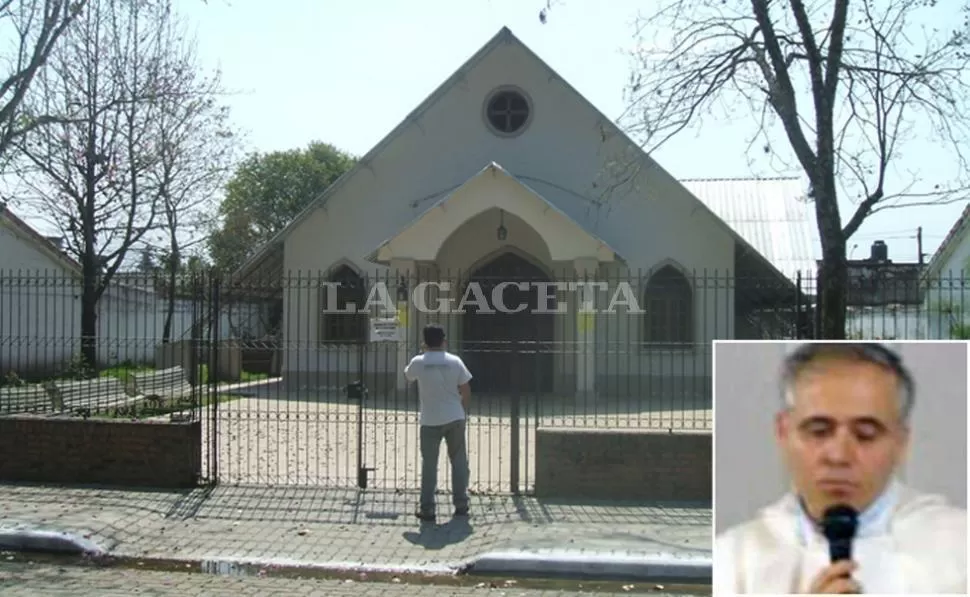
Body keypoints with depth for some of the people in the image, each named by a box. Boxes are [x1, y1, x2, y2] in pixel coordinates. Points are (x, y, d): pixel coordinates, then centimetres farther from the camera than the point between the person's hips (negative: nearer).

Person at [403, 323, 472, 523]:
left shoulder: (418, 362, -7)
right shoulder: (454, 361, -4)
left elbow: (407, 375, 16)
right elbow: (466, 391, -1)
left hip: (431, 420, -1)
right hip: (455, 418, 1)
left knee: (429, 464, 6)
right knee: (459, 461, 13)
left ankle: (427, 508, 8)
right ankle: (461, 504, 17)